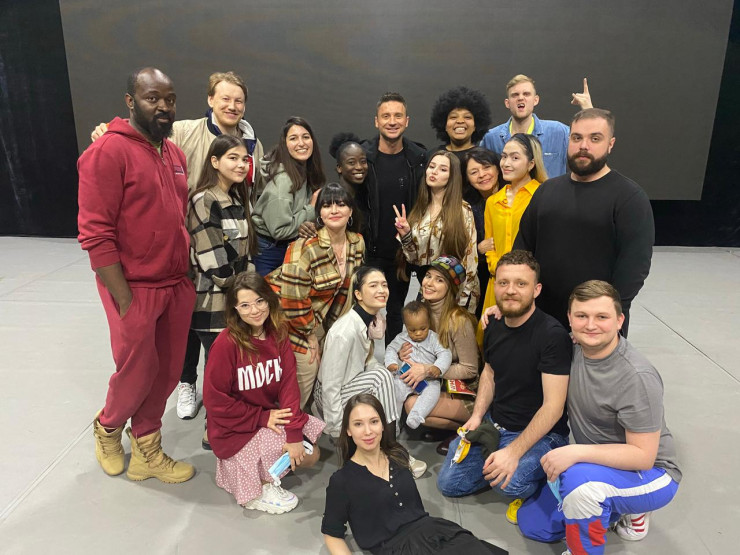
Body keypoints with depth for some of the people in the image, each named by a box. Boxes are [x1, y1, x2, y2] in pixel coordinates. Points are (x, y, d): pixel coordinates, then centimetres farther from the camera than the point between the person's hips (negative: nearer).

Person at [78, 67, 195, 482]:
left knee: (167, 372, 13)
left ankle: (147, 451, 33)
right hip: (135, 288, -6)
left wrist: (189, 277, 11)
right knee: (137, 374, 8)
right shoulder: (108, 152, -13)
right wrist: (125, 301, -16)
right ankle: (108, 428, 41)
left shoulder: (175, 153, 10)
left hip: (178, 285, 6)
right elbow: (95, 234, -16)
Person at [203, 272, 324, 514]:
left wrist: (294, 433, -20)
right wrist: (262, 417, -18)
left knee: (309, 455, -3)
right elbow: (215, 399, -18)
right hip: (236, 429, -6)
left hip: (272, 415, 6)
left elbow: (288, 383, -10)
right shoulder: (226, 343, -22)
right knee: (297, 459, -18)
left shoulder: (278, 335, -5)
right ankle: (256, 492, 6)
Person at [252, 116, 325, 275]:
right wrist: (312, 209, -18)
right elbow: (279, 230, -25)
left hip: (292, 246, 8)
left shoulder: (306, 172, 2)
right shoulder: (283, 179, -23)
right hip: (269, 250, -8)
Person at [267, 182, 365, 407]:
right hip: (292, 321, -7)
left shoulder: (357, 243, -2)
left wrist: (332, 326, 8)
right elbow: (293, 300, -23)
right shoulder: (306, 248, -25)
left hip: (320, 320, 7)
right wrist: (310, 334, -12)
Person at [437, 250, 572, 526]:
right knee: (449, 483, 1)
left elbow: (553, 407, -24)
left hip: (540, 433, -6)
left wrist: (514, 451, -31)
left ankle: (534, 481, 2)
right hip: (493, 423, 6)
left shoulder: (552, 335, -22)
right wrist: (477, 415, -1)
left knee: (509, 482, -33)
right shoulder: (494, 328, 0)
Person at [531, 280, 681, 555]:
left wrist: (576, 452, -35)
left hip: (650, 472, -7)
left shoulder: (637, 378, -28)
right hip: (596, 464, 8)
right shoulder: (577, 347, -8)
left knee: (580, 479, -39)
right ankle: (627, 507, 19)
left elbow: (643, 456, -25)